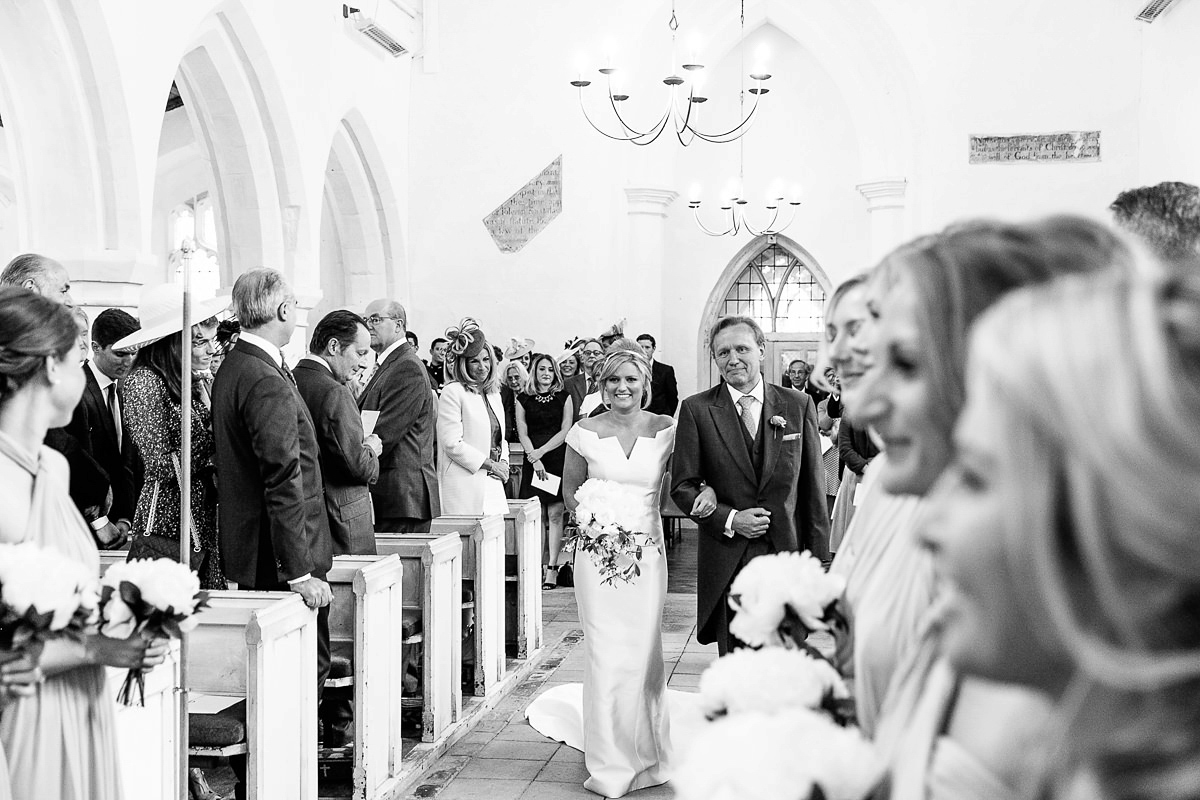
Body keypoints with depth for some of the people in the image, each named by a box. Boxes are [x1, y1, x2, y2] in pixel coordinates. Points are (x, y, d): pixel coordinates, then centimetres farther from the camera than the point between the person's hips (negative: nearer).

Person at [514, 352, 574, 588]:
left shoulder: (563, 397, 7)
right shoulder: (523, 399, 8)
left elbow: (565, 431, 0)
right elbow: (523, 433, 3)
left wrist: (542, 451, -9)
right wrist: (535, 459, -9)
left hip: (558, 459, -1)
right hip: (533, 461, 1)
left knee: (555, 514, -7)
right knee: (537, 516, -1)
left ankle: (552, 568, -8)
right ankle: (539, 566, 3)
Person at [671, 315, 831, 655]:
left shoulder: (798, 405, 4)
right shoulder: (697, 409, 1)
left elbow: (813, 486, 6)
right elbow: (682, 486, 2)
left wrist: (818, 555, 2)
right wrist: (728, 520, -12)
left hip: (788, 552, 1)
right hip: (727, 560, -1)